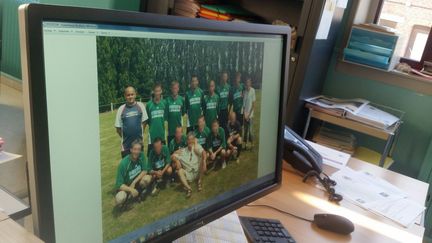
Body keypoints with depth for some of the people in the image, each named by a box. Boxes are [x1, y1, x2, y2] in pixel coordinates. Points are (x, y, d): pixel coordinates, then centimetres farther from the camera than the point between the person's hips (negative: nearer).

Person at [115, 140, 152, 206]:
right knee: (119, 199, -33)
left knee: (148, 178, -28)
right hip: (126, 186, -3)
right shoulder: (123, 163, -24)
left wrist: (134, 182, -21)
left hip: (137, 182, 3)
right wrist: (130, 189, -37)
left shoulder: (141, 155, -14)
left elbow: (145, 170, -10)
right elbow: (119, 185, -21)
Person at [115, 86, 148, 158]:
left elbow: (144, 122, 6)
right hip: (126, 144, 0)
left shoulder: (141, 106, -3)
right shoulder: (121, 109, -4)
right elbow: (118, 127, 3)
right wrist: (125, 136, 8)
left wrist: (139, 133, 6)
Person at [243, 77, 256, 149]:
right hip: (245, 114, 4)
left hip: (250, 115, -4)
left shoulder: (253, 91, -10)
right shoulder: (245, 91, 4)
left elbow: (253, 104, -9)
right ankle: (245, 144, 19)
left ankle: (252, 144, 12)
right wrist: (245, 114, -4)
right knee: (245, 130, 10)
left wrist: (249, 114, -9)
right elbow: (243, 103, 6)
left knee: (250, 130, -3)